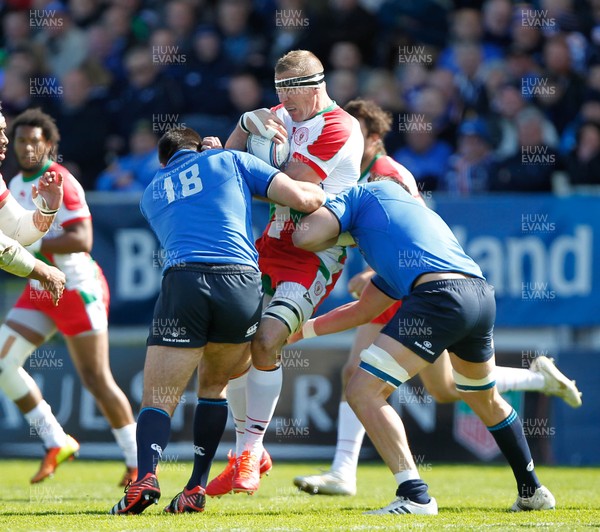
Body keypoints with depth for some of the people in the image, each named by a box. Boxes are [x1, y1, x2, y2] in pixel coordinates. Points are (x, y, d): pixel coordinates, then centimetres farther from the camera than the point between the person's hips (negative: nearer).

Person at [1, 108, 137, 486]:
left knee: (97, 379, -6)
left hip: (78, 288, -8)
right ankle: (56, 443, 4)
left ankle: (138, 461, 8)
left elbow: (82, 241, -25)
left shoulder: (62, 183, -16)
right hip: (41, 290, 8)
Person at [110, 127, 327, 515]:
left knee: (157, 400, 2)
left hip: (183, 282, 0)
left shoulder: (152, 193, 28)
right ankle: (197, 489, 13)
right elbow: (303, 199, 12)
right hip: (242, 284, 0)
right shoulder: (230, 160, 21)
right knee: (214, 386, 23)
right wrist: (324, 193, 35)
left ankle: (146, 476, -26)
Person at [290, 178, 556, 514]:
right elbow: (364, 311, 38)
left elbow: (305, 236, 3)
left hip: (439, 296, -8)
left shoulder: (364, 194, 18)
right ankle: (533, 491, 41)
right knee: (486, 401, 33)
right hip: (483, 296, 8)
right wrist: (303, 330, 43)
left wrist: (339, 235, 25)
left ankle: (415, 497, -12)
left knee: (363, 392, -4)